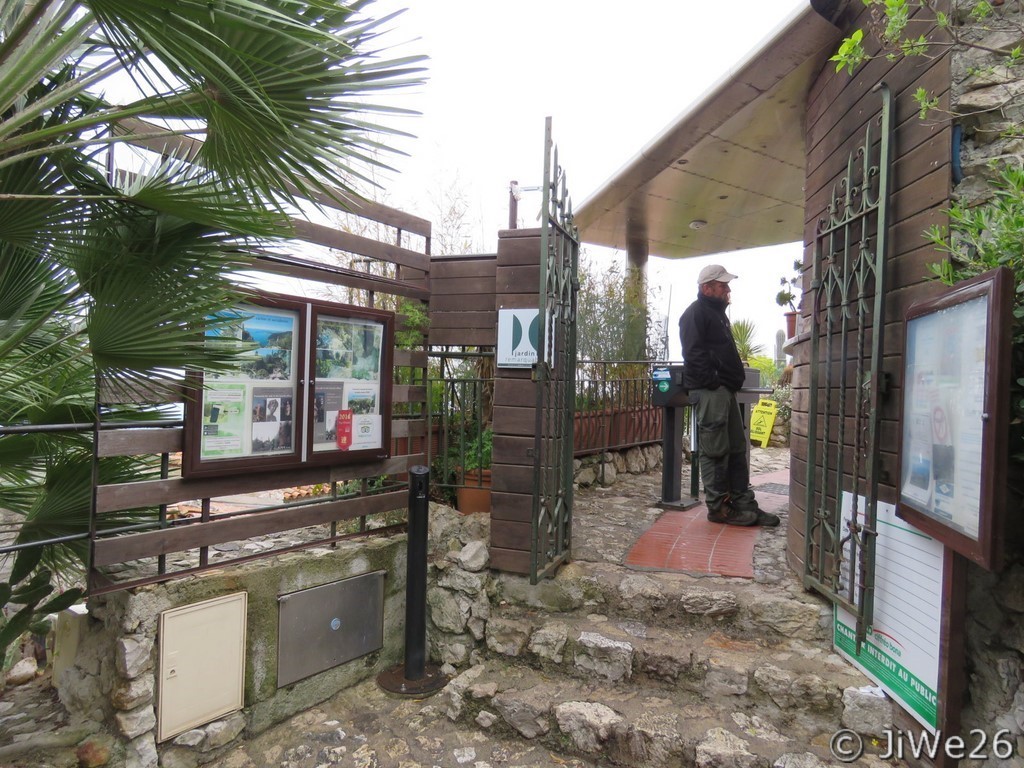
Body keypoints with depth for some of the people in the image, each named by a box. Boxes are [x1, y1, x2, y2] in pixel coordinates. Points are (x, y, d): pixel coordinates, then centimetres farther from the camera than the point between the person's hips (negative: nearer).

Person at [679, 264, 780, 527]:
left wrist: (734, 381, 16)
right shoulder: (696, 313, -7)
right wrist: (713, 382, -20)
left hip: (725, 391, 11)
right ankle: (718, 507, 1)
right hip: (709, 392, -10)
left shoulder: (717, 313, 24)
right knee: (715, 451, -6)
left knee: (736, 449, 11)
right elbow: (694, 354, -18)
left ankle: (744, 503, 18)